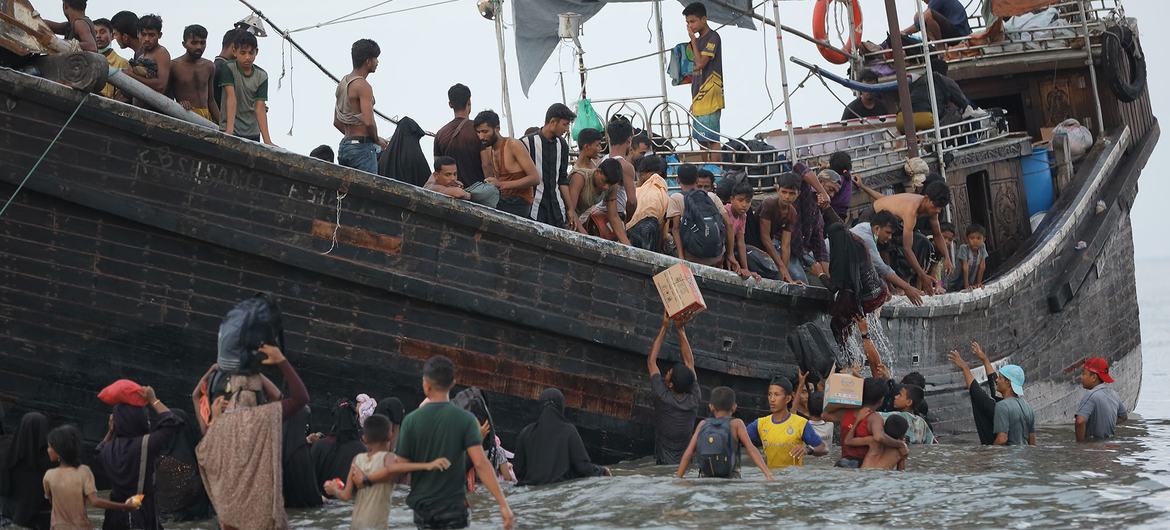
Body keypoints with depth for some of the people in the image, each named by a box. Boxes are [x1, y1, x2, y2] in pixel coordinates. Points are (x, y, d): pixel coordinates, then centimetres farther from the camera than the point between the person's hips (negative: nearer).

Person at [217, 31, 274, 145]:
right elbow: (231, 98, -17)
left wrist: (267, 140, -16)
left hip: (253, 133, 3)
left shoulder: (261, 76, 2)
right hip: (231, 132, -3)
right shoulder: (228, 68, -5)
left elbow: (260, 108, -5)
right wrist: (229, 130, -27)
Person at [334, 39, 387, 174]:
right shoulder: (363, 86, -14)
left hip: (344, 146, 9)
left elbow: (337, 122, 20)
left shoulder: (343, 83, 15)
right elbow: (369, 122, -22)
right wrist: (377, 140, -5)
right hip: (363, 147, -9)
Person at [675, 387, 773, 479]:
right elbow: (750, 448, -4)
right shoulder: (735, 424, 7)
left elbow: (688, 454, 10)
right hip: (730, 480, -2)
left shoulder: (703, 424, 13)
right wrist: (767, 472, -10)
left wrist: (678, 478, 15)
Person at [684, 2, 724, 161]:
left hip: (709, 98, -9)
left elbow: (700, 63, -19)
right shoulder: (700, 40, 18)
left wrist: (693, 40, -10)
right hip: (699, 98, 9)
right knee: (702, 140, 8)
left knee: (712, 139, -10)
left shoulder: (712, 37, -8)